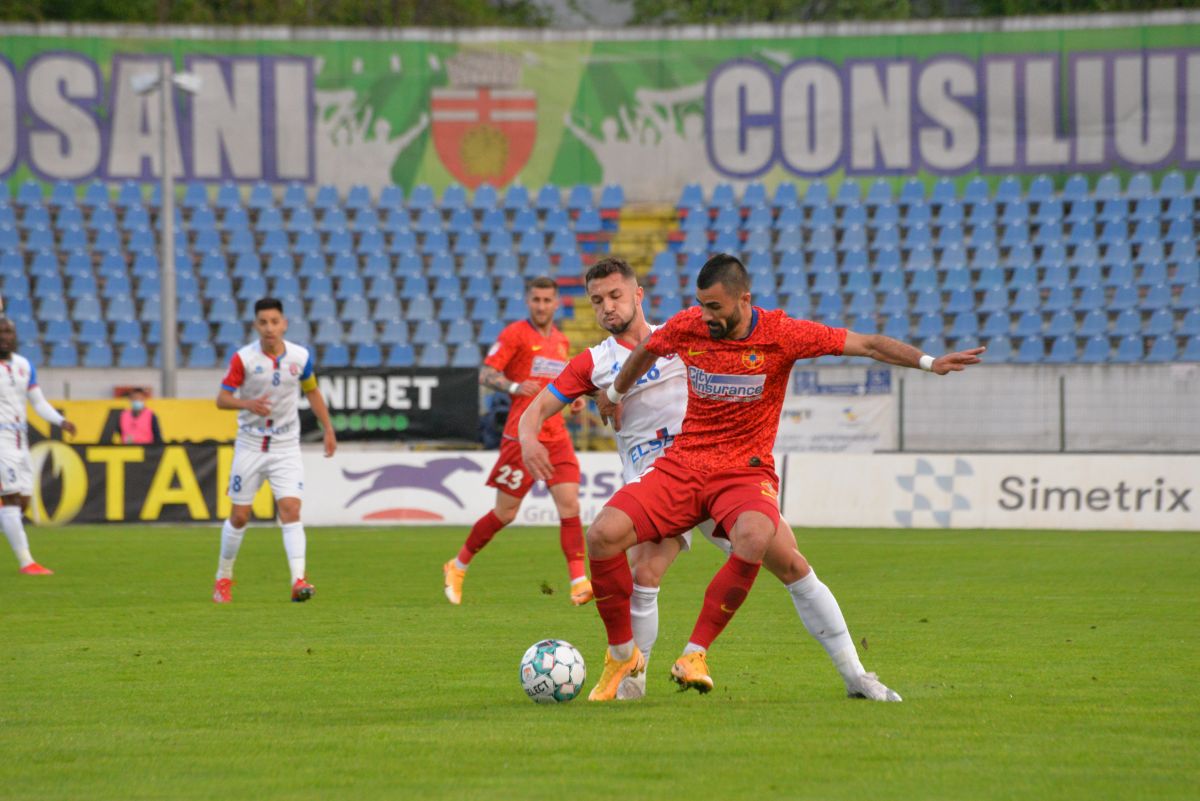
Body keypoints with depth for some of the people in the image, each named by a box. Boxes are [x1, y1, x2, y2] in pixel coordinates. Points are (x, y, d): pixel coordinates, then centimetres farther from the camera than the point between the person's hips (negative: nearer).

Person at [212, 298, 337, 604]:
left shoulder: (300, 357, -3)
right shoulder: (243, 358, -11)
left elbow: (312, 391, 14)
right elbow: (221, 398, -9)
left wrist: (328, 429, 13)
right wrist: (247, 404, -29)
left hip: (286, 446, 1)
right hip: (250, 446, -1)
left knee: (291, 510, -15)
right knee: (239, 516, 5)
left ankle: (298, 580, -22)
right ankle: (223, 578, 24)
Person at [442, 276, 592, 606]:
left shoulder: (560, 341, 17)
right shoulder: (515, 334, -4)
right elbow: (486, 374, -11)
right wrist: (515, 387, -28)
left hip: (556, 436, 5)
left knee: (570, 505, -10)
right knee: (505, 513, 2)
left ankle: (579, 582, -14)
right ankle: (457, 567, 21)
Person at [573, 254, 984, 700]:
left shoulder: (780, 333, -9)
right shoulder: (686, 327, -1)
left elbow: (868, 345, -6)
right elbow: (645, 351, 22)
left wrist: (929, 362, -17)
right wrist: (615, 394, 38)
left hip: (746, 471, -3)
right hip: (682, 465, 3)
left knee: (754, 538, -39)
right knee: (604, 534, -20)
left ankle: (695, 654, -26)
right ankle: (622, 655, 0)